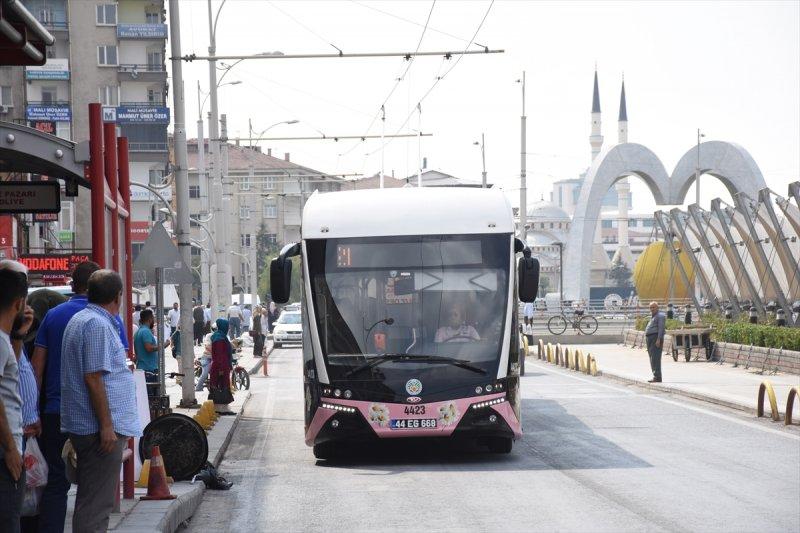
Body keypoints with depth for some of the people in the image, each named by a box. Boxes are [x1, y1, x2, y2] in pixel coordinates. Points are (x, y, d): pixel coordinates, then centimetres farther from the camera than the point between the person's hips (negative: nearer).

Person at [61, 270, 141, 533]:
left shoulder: (82, 319, 17)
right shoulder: (98, 325, -15)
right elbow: (93, 378, -20)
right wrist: (107, 425, -19)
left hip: (85, 427, 10)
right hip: (100, 429, -10)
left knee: (93, 500, 16)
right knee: (96, 503, -8)